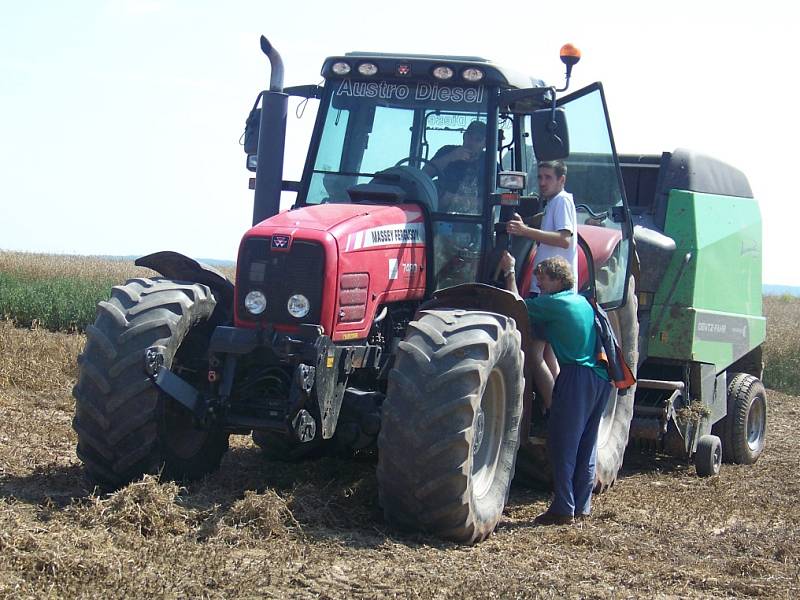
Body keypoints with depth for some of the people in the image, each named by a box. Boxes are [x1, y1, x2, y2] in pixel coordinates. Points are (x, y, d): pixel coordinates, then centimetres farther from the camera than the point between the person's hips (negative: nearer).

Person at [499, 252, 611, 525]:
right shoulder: (583, 301, 16)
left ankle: (564, 508, -3)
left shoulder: (554, 304, -8)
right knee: (586, 443, 13)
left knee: (563, 442, -3)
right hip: (601, 378, 8)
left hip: (576, 377, -8)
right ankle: (582, 506, 18)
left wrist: (510, 272, 12)